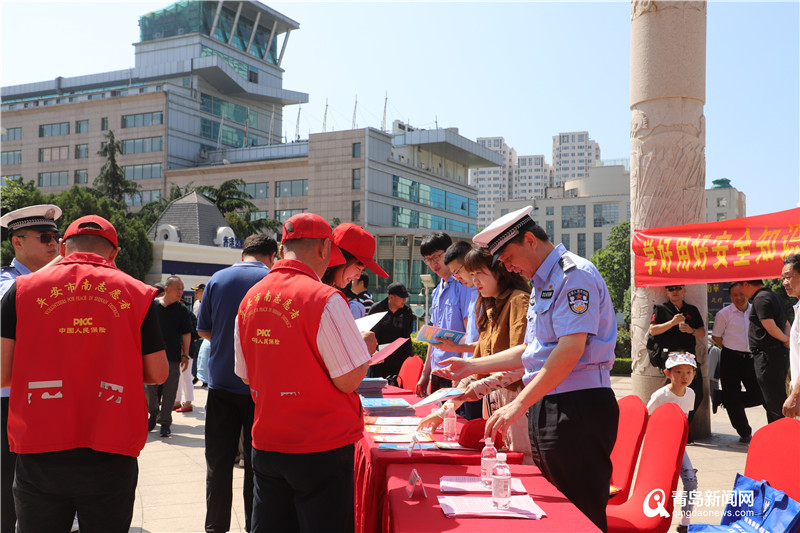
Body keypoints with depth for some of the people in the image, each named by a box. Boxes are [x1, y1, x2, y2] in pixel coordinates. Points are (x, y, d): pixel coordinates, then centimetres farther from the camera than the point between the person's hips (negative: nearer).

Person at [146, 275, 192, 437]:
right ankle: (153, 415, 30)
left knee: (169, 391, 0)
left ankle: (165, 422, 9)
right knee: (151, 389, 8)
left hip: (173, 357, -1)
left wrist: (185, 355, 2)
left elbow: (186, 334, 6)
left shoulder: (181, 309, 3)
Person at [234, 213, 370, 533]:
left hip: (266, 444, 6)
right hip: (322, 447, -6)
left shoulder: (250, 299, 5)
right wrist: (365, 347, 2)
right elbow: (349, 380, -15)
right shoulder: (324, 299, -16)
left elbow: (246, 375, 13)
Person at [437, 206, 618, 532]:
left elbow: (571, 349, -23)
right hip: (546, 407, 10)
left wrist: (519, 404, -24)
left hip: (577, 410, -10)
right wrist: (472, 366, 22)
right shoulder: (542, 284, 19)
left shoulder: (574, 274, -12)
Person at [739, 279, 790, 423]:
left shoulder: (761, 298, -14)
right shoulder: (774, 296, 18)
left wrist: (786, 340, -4)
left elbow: (771, 327, -21)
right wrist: (787, 339, 3)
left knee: (774, 401, -6)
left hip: (767, 355, -10)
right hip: (780, 354, 10)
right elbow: (787, 324, 22)